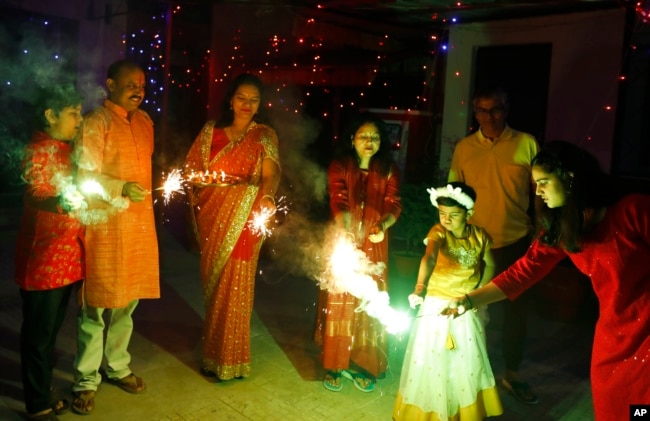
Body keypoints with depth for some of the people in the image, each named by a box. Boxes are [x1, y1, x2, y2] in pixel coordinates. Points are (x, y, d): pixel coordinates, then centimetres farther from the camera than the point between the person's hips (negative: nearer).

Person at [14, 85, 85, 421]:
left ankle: (43, 390, 33)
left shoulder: (67, 148, 12)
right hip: (43, 257, -8)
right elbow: (35, 195, -31)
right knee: (39, 331, 2)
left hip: (67, 255, 8)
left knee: (52, 328, 18)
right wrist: (61, 203, -50)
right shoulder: (38, 150, -15)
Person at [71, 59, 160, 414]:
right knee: (96, 305, 2)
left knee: (127, 301, 15)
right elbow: (85, 175, -15)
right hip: (104, 225, -6)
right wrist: (121, 188, -26)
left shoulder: (144, 121, 12)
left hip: (140, 224, 6)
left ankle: (117, 366, 31)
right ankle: (86, 380, 16)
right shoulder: (95, 123, -9)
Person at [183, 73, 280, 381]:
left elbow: (270, 176, -10)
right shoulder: (210, 131, 10)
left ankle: (231, 359, 14)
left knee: (234, 287, -1)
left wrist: (264, 202, -30)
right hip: (211, 218, 3)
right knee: (211, 284, 10)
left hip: (242, 220, -3)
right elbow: (192, 169, 10)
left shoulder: (264, 136, 3)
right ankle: (212, 353, 26)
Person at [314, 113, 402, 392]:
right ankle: (334, 365, 13)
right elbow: (338, 203, -14)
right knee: (339, 303, 1)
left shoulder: (389, 169, 5)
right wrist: (344, 234, -32)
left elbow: (394, 204, -4)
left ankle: (361, 365, 19)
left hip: (374, 246, 2)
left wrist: (383, 225, -26)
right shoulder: (339, 166, -1)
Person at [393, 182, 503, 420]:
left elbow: (489, 265, 11)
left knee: (467, 363, 15)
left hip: (468, 308, 3)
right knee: (431, 361, 4)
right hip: (437, 305, -3)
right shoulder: (438, 232, -18)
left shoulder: (480, 236, -6)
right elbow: (429, 257, -39)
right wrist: (420, 286, -56)